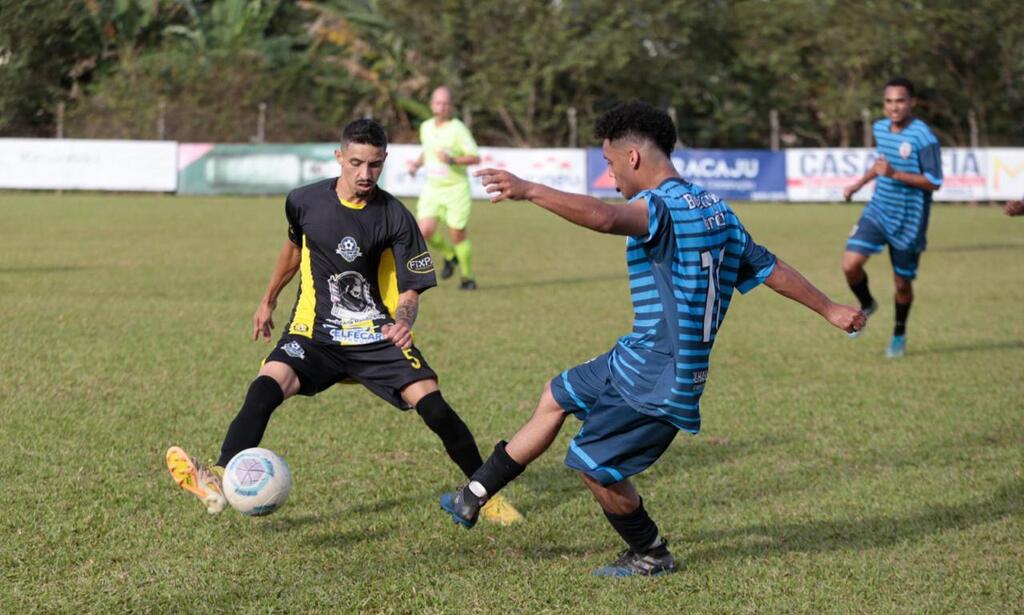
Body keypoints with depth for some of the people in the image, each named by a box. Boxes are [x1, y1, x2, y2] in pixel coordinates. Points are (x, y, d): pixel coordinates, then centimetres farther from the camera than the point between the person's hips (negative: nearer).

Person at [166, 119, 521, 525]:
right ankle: (220, 480, -37)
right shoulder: (304, 201, -2)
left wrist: (403, 320, -28)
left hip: (378, 336, -1)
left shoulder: (395, 218, -8)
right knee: (266, 386, -27)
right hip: (315, 334, 1)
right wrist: (268, 301, 28)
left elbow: (411, 290, -6)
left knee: (432, 406, -17)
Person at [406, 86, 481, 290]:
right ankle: (449, 256, 20)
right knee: (425, 231, -11)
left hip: (456, 187, -5)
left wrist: (452, 160, -27)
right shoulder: (426, 127, 5)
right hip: (432, 188, 5)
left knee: (457, 234, -2)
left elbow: (475, 158, -14)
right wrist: (417, 163, 7)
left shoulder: (458, 128, -13)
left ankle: (468, 277, 18)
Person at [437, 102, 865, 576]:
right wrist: (830, 310, 23)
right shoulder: (715, 209, 9)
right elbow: (772, 268, 13)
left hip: (659, 378, -10)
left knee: (594, 465, -1)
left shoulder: (664, 205, -21)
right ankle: (473, 497, 29)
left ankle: (650, 555, 19)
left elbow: (605, 218, -42)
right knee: (556, 396, 20)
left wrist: (529, 191, -45)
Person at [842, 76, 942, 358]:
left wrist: (895, 174, -26)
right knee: (850, 264, -14)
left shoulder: (923, 137, -18)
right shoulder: (880, 128, 3)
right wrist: (858, 184, 17)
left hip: (908, 223, -5)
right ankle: (867, 305, 18)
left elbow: (934, 182, -19)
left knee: (902, 283, 8)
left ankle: (899, 334, 34)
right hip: (878, 211, 5)